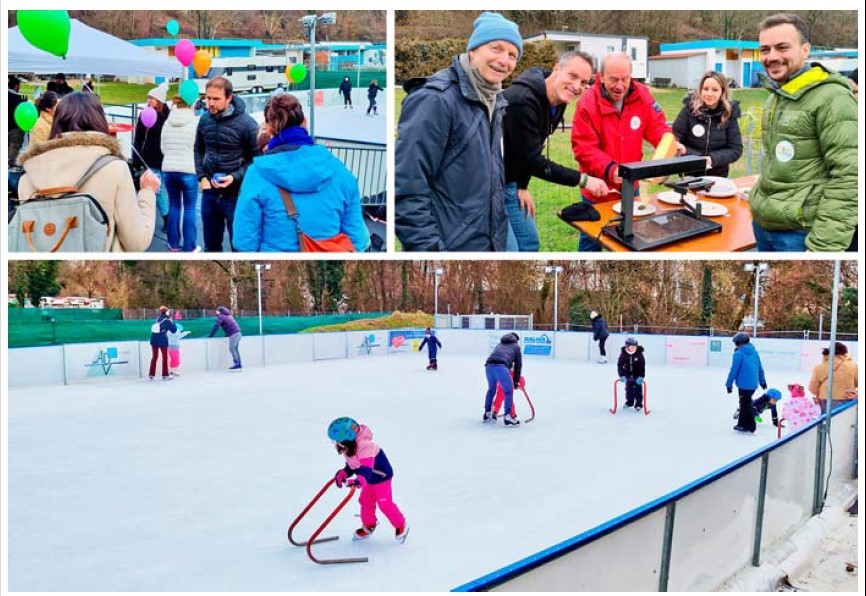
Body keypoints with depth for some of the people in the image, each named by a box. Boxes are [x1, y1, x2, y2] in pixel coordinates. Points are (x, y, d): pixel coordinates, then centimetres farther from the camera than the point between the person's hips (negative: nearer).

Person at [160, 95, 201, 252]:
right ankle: (189, 246, 6)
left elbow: (162, 148, 9)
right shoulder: (196, 122, -8)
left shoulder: (167, 122, 5)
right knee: (189, 208, 4)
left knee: (173, 206, 13)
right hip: (189, 170, -4)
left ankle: (173, 243, 18)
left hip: (168, 170, 4)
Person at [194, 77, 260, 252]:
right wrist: (202, 177, 2)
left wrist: (235, 177, -19)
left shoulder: (246, 123, -14)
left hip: (236, 194, -5)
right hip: (209, 192, 5)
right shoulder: (205, 119, 2)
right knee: (211, 244, 18)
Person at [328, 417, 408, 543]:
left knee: (385, 503, 0)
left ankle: (401, 525, 20)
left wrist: (358, 481, -59)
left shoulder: (364, 447, -39)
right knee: (365, 501, 15)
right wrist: (343, 473, -13)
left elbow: (365, 470, -46)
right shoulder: (348, 447, -10)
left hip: (381, 475, -8)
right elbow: (351, 464, 2)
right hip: (369, 478, 8)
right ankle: (369, 526, 37)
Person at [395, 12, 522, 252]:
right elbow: (406, 187, -21)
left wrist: (498, 232, 17)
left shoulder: (493, 103, 11)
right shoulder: (435, 100, -15)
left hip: (490, 243, 8)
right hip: (450, 244, -8)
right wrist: (427, 247, -23)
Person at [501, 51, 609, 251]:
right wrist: (582, 179, -24)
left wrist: (522, 186, 6)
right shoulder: (522, 101, -29)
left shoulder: (558, 102, 1)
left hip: (510, 182, 10)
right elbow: (533, 160, -27)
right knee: (508, 250, -12)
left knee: (529, 243, 13)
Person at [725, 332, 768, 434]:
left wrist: (729, 384, -8)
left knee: (746, 404, 3)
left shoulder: (738, 353, -14)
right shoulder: (754, 352, 8)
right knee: (745, 403, 19)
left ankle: (750, 427, 8)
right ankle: (741, 424, 27)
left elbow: (734, 370, -15)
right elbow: (760, 368, 13)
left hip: (744, 384, -7)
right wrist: (762, 381, 22)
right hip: (753, 383, 7)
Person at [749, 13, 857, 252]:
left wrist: (823, 247, -23)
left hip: (800, 232, -8)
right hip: (762, 224, 8)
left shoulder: (831, 98, -12)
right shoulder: (774, 98, 15)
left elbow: (849, 178, -18)